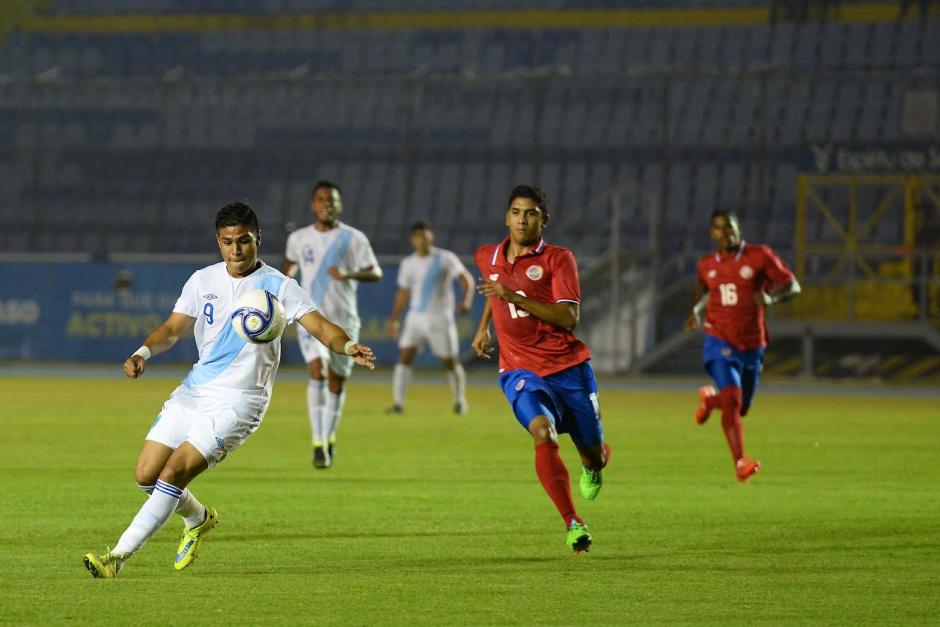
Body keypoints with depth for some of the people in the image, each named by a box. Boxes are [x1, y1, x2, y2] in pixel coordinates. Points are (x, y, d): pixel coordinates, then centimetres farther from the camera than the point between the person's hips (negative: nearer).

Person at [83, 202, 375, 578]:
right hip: (193, 392, 6)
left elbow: (319, 326, -14)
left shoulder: (277, 286, -6)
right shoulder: (203, 281, 7)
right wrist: (143, 353, -13)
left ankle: (118, 556, -15)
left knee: (175, 471, -19)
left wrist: (347, 346, -35)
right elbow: (173, 328, 7)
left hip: (238, 402, -5)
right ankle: (199, 519, 33)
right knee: (146, 475, 2)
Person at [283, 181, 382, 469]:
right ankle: (318, 443, -24)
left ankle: (329, 437, 32)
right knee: (318, 370, -22)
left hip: (343, 319, 0)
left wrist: (349, 274, -24)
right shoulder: (299, 239, 6)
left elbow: (375, 272, -7)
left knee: (337, 381, 8)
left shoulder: (353, 238, -1)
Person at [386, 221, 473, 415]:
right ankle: (398, 403, -9)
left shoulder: (445, 259, -6)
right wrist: (394, 320, 17)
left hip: (440, 317, -3)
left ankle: (459, 401, 22)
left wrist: (466, 300, -32)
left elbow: (466, 279, -14)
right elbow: (403, 293, 18)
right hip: (416, 317, 3)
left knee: (450, 362, 2)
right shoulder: (408, 264, 8)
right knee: (405, 356, -11)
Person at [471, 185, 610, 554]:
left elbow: (568, 317, -20)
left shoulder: (558, 259, -7)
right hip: (521, 371, 1)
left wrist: (514, 297, -26)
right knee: (543, 433, -28)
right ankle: (573, 525, -28)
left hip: (569, 367, -1)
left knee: (594, 453, 8)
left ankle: (592, 468, 50)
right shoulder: (487, 258, 8)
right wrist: (484, 327, 29)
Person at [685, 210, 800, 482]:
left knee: (740, 408, 13)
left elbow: (792, 285, -3)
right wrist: (697, 311, 5)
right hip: (720, 342, -1)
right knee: (732, 398, -22)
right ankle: (740, 462, -23)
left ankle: (709, 398, 48)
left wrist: (771, 297, -23)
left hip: (752, 345, 1)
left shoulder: (759, 256, -4)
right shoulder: (706, 265, 5)